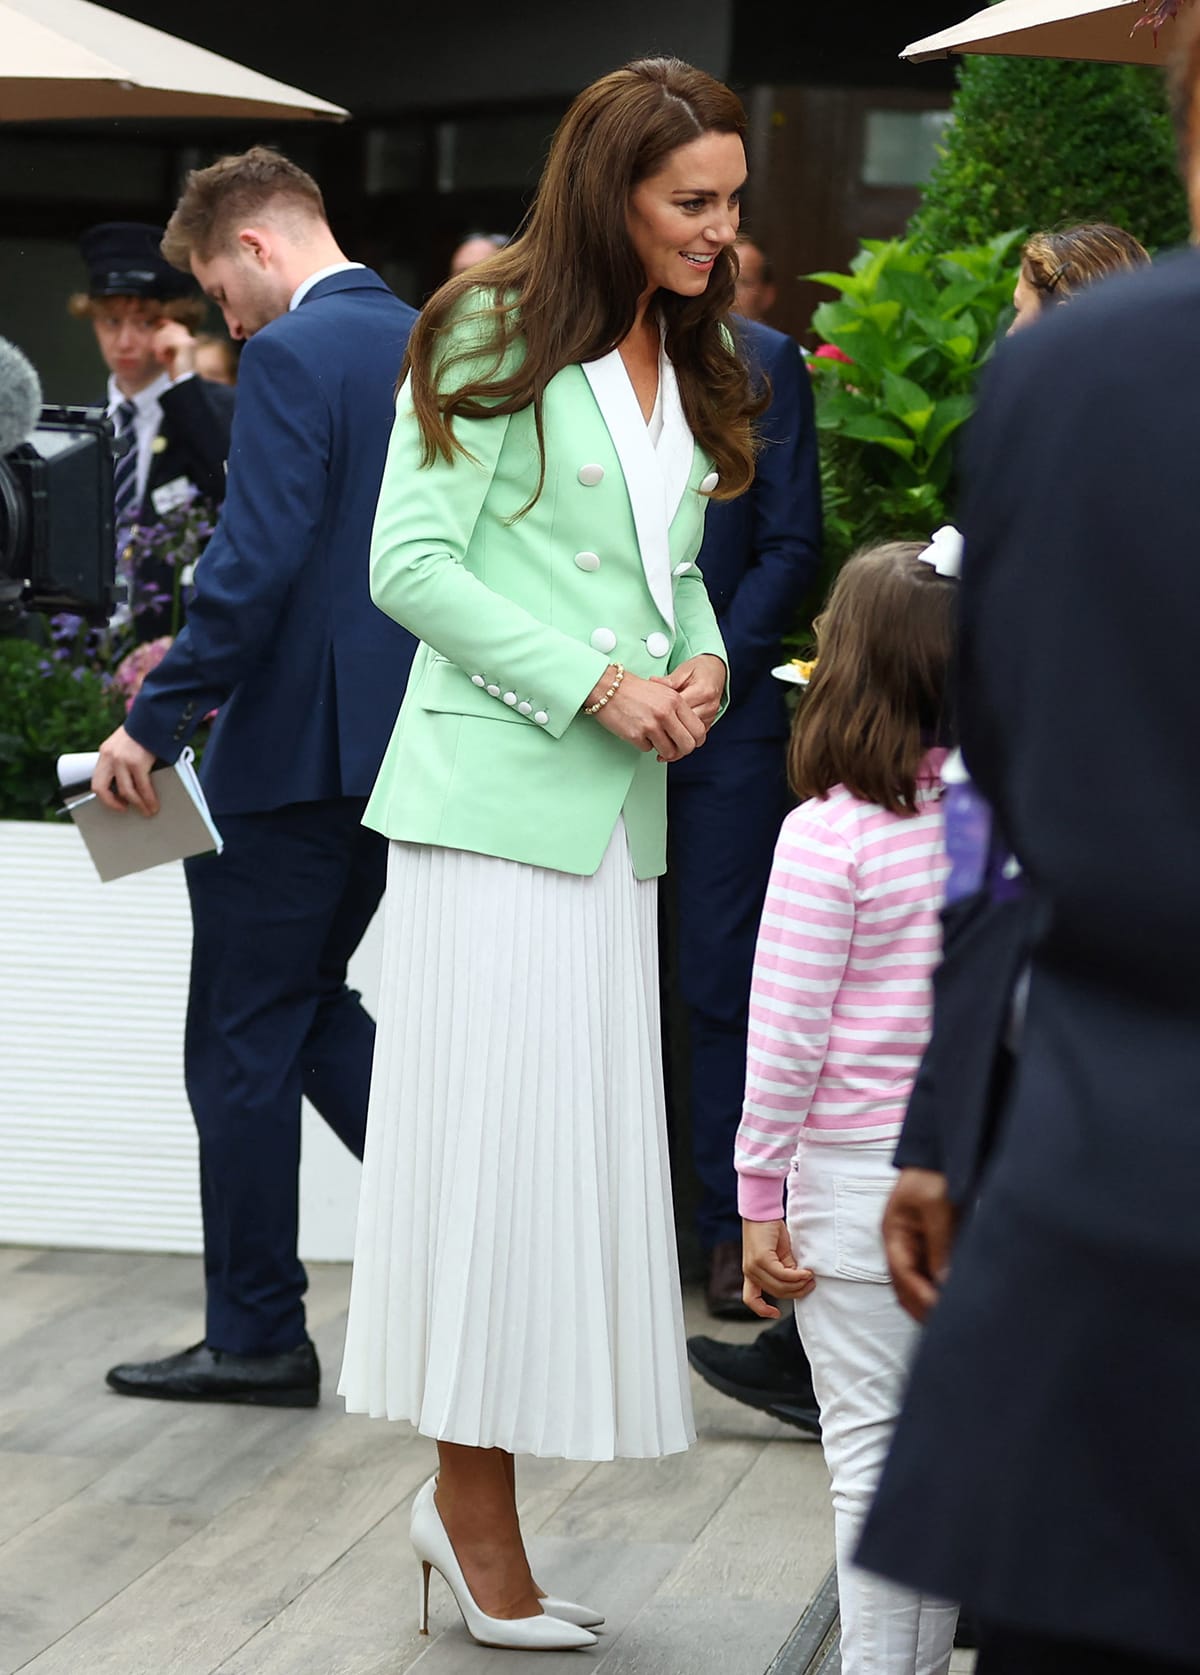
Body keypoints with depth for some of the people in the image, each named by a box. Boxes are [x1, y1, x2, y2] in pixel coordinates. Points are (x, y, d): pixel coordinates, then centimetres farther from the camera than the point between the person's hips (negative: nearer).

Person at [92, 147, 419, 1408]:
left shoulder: (293, 357, -15)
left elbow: (257, 563, -23)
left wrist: (158, 720, -16)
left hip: (295, 743, -9)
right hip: (400, 738, 9)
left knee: (243, 1038, 3)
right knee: (309, 1002, 21)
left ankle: (256, 1336, 10)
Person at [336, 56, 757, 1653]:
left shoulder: (689, 367, 16)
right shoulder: (495, 338, -7)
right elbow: (410, 564, -11)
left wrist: (703, 660, 1)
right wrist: (590, 681, -15)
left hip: (619, 809, 8)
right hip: (495, 794, -7)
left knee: (586, 1139, 6)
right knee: (495, 1123, -6)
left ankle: (468, 1492, 14)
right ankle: (476, 1509, 3)